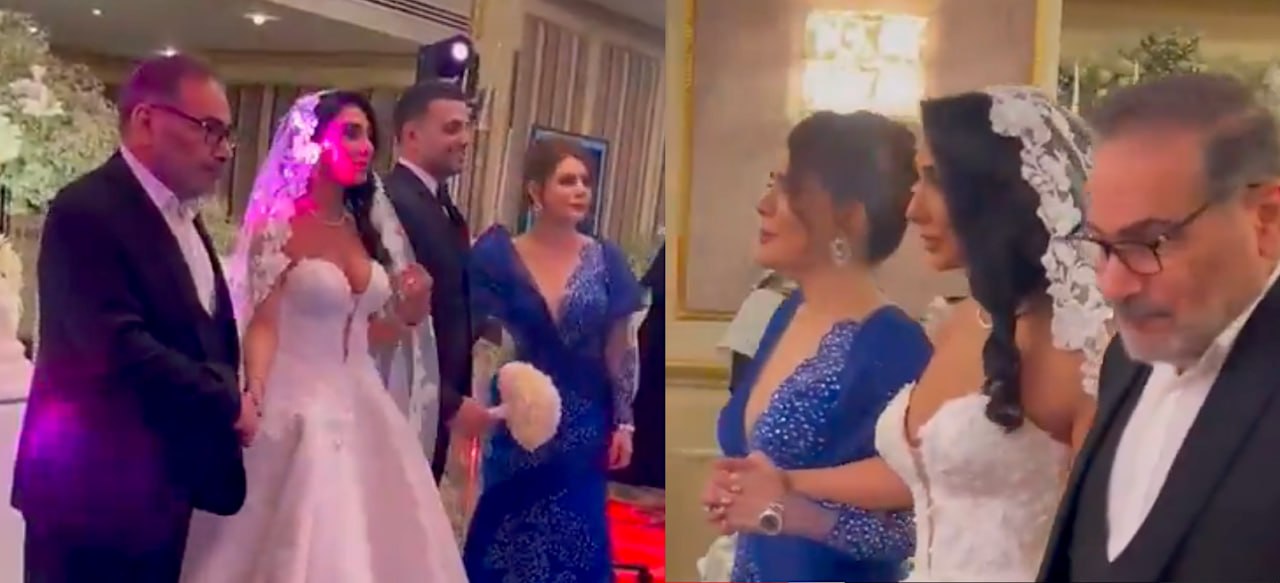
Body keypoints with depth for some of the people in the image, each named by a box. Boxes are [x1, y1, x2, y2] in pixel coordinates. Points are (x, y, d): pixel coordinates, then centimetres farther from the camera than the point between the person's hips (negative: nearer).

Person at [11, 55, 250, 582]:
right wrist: (227, 402, -14)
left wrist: (230, 403, -4)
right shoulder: (87, 211, -16)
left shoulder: (180, 214, 15)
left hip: (161, 486, 9)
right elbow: (120, 348, -26)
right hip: (98, 491, -9)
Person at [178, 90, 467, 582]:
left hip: (361, 410, 6)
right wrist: (253, 393, -31)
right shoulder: (279, 229, -8)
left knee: (368, 543, 10)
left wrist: (409, 310, -4)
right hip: (299, 408, -6)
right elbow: (262, 325, -15)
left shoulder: (366, 229, 10)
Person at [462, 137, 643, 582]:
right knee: (507, 536, 5)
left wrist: (623, 423, 0)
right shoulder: (499, 257, -4)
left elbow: (621, 348, 2)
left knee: (577, 540, 8)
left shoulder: (606, 260, 0)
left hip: (584, 428, 1)